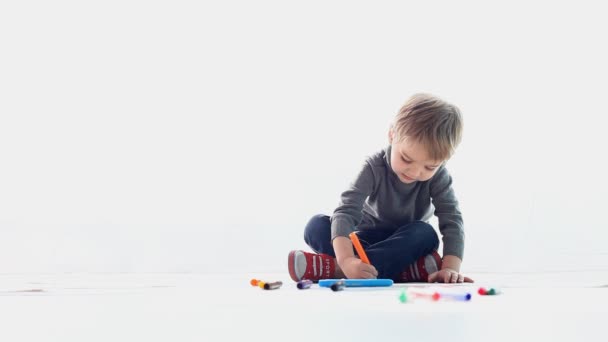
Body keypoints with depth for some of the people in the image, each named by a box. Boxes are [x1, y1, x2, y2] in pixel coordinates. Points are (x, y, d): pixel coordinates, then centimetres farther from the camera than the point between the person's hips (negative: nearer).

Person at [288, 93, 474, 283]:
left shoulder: (438, 176, -18)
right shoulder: (375, 168, -23)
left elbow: (452, 220, -22)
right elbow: (346, 211, -34)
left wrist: (450, 268, -40)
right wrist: (346, 259, -52)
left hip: (407, 242, 1)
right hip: (367, 239, 0)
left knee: (426, 234, -33)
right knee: (317, 226, -24)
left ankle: (332, 267, -40)